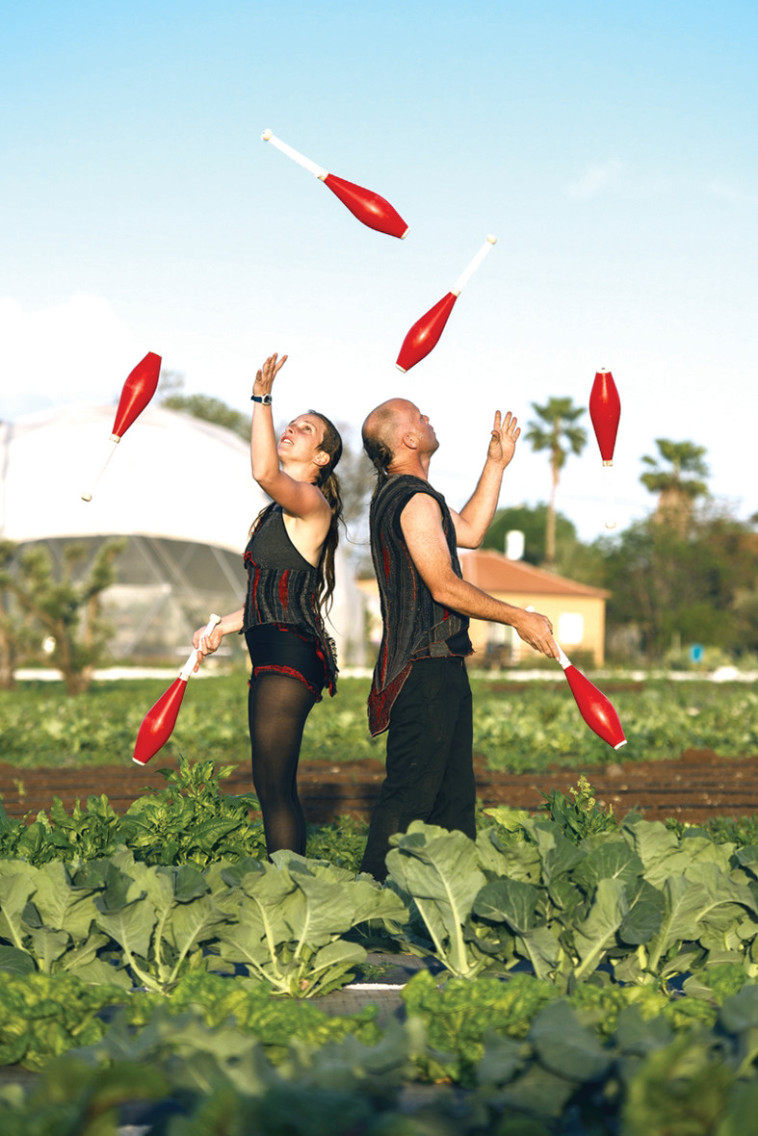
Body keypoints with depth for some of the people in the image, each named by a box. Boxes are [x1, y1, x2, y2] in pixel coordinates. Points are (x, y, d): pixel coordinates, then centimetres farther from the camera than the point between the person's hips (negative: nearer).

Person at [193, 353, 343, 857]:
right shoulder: (275, 514, 22)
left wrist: (263, 398, -26)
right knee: (272, 785, 12)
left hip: (292, 654, -10)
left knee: (275, 785, -13)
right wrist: (221, 628, 16)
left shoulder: (313, 504, -8)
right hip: (273, 656, 10)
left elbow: (265, 473, -29)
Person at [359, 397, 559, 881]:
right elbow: (445, 587, -19)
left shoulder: (397, 493, 17)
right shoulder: (415, 499, -16)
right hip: (426, 669, -11)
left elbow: (468, 532, 27)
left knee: (454, 791, 13)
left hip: (439, 666, 11)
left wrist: (497, 463, 25)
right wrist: (518, 618, -11)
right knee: (409, 795, -10)